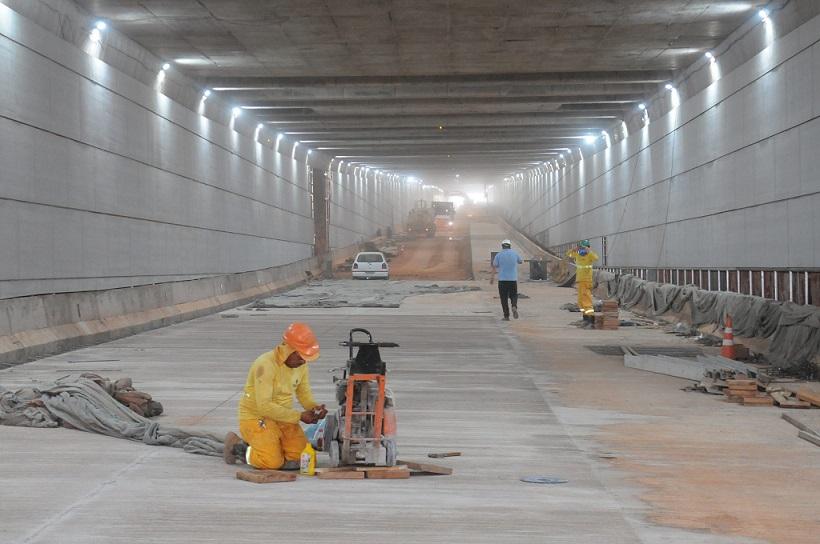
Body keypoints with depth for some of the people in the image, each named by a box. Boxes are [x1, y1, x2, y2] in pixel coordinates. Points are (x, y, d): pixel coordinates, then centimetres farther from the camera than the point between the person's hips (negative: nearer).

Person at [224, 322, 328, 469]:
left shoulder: (301, 364, 0)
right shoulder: (265, 365, -24)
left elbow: (304, 393, 10)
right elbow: (264, 405, -27)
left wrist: (315, 408, -14)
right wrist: (299, 416, -26)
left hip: (283, 417, 7)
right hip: (256, 417, -7)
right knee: (273, 462, -23)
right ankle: (237, 447, 5)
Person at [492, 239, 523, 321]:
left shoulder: (499, 255, -3)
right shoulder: (515, 253, 3)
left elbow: (494, 266, 0)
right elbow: (520, 261, 20)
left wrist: (496, 271, 19)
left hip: (502, 279, -1)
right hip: (513, 279, 1)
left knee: (504, 298, 6)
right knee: (514, 295, 14)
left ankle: (506, 316, 2)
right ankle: (514, 307, -16)